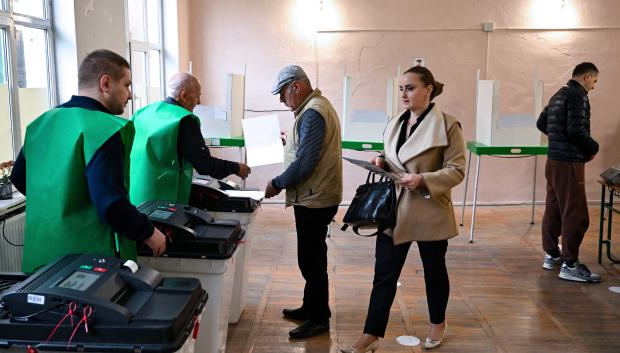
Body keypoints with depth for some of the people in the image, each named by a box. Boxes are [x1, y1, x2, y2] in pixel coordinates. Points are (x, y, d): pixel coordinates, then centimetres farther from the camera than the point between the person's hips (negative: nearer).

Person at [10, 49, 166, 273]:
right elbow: (111, 204, -26)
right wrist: (148, 233, -11)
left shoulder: (41, 123, 6)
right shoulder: (104, 129, -19)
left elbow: (19, 178, 18)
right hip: (90, 261, -7)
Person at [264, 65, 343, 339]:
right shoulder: (317, 106, 13)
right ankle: (311, 308, 31)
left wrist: (277, 184, -13)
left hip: (314, 200, -11)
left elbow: (305, 163, -24)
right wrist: (290, 143, 14)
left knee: (311, 260, -1)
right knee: (311, 257, 19)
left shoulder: (312, 113, -19)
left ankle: (319, 319, 11)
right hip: (316, 196, 11)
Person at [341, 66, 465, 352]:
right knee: (384, 273, 4)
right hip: (395, 210, 5)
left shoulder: (447, 125, -11)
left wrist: (423, 180, -24)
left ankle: (437, 323, 38)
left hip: (430, 212, -5)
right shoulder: (395, 124, 8)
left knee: (434, 270, 15)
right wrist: (381, 162, -2)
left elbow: (457, 170, -11)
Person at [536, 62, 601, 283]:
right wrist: (593, 148, -7)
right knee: (576, 215, -4)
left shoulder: (558, 95, 15)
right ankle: (570, 265, 1)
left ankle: (552, 255, 25)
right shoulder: (578, 96, -14)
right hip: (568, 163, -10)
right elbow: (576, 131, -23)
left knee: (553, 209, 15)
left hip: (553, 159, 10)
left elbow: (541, 123, 23)